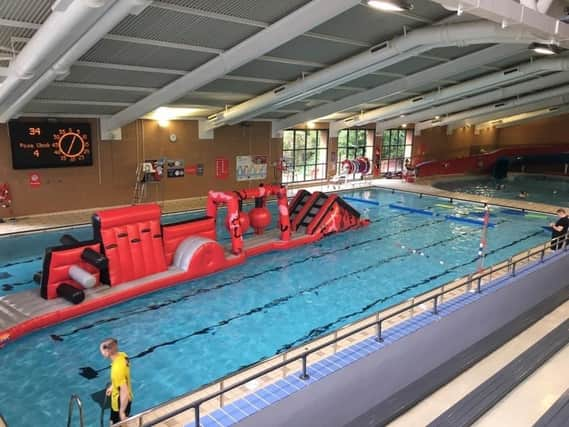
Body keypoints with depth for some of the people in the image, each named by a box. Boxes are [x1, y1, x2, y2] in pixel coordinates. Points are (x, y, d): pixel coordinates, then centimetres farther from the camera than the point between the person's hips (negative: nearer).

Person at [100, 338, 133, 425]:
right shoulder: (122, 355, -12)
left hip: (121, 402, -7)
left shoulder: (117, 369, -38)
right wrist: (112, 386, 19)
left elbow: (124, 392, -32)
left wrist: (121, 411, -21)